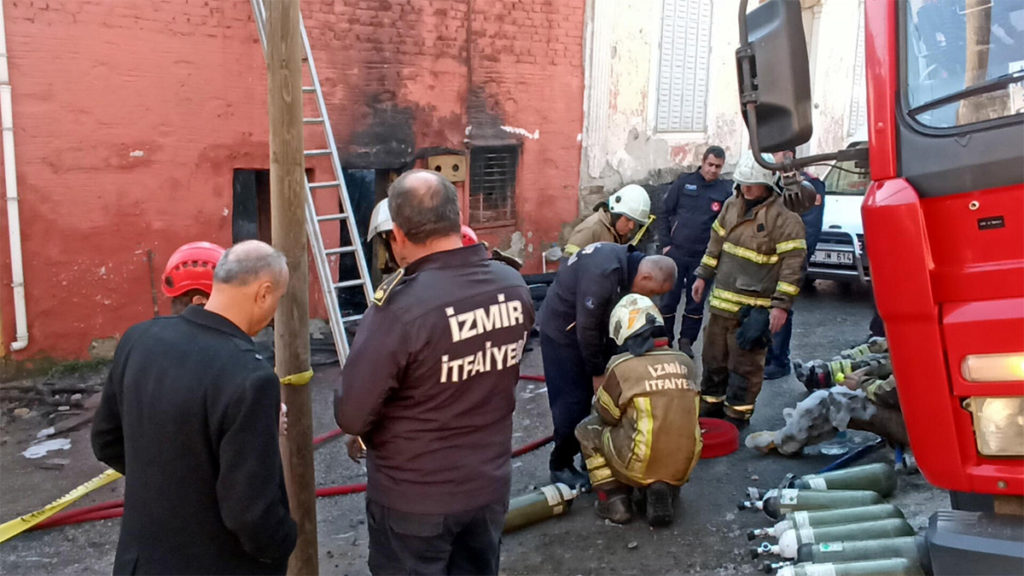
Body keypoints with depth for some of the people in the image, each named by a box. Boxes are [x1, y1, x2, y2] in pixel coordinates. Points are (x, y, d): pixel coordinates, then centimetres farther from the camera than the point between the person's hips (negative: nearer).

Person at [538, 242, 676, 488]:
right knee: (573, 400, -7)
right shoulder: (603, 274, -35)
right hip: (563, 331, -9)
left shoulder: (628, 264, -6)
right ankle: (561, 465, 10)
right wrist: (597, 373, -16)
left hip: (590, 328, 9)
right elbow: (587, 328, -28)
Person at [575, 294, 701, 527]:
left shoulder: (621, 366, -11)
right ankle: (664, 489, 12)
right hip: (684, 466, 4)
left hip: (641, 466, -4)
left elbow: (606, 415, 1)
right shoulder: (685, 363, 3)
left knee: (587, 429, 17)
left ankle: (614, 501, 10)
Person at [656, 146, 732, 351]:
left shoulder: (726, 190, 1)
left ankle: (686, 342, 22)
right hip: (676, 253, 0)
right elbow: (663, 214, 5)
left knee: (696, 303, 8)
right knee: (669, 299, 5)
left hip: (704, 257, 0)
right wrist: (665, 244, -2)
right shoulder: (683, 182, 2)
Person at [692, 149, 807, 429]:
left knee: (745, 365, 1)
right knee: (713, 358, 17)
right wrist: (703, 276, 16)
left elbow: (792, 264, -15)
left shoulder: (784, 217, -14)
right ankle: (710, 405, 33)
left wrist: (781, 304, -19)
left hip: (754, 308, -7)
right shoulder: (732, 205, 8)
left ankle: (736, 415, 15)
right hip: (722, 300, 7)